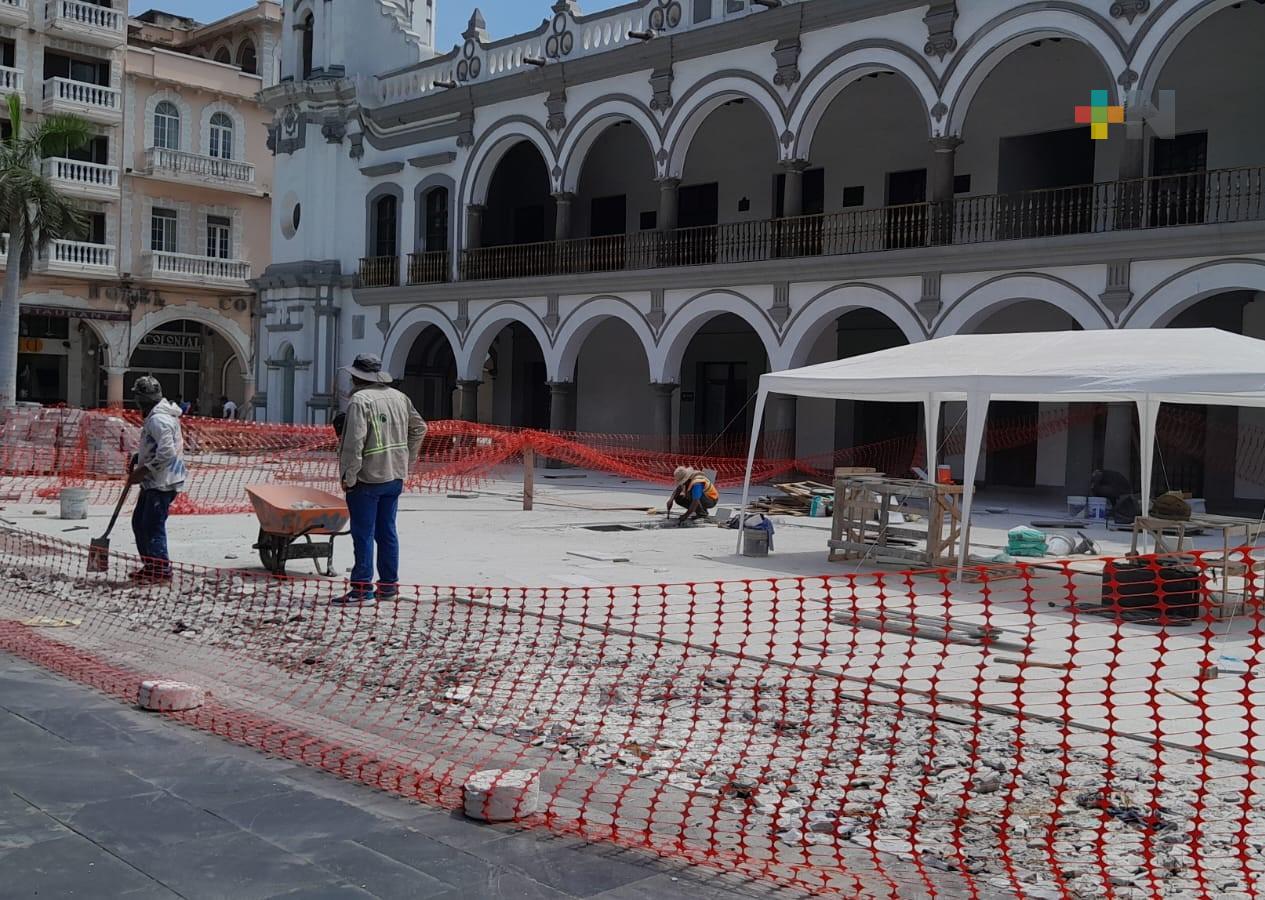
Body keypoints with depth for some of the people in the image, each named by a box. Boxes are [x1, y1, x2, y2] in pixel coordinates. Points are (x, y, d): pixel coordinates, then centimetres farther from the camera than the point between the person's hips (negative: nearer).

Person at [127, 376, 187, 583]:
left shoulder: (159, 419, -19)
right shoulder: (155, 416, 15)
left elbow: (167, 452, -27)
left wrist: (143, 470, -20)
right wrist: (138, 460, 11)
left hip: (163, 482, -11)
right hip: (153, 481, 11)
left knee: (152, 526, -7)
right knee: (139, 522, 16)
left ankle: (161, 569, 2)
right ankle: (150, 565, 25)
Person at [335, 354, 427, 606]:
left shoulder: (360, 400, -14)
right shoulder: (399, 398, 10)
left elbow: (354, 442, -20)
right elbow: (419, 428, 19)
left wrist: (349, 476, -13)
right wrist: (406, 460, 20)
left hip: (367, 478, -7)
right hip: (395, 475, 7)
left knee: (363, 534, -1)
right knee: (387, 531, 14)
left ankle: (362, 589, 1)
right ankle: (389, 585, 19)